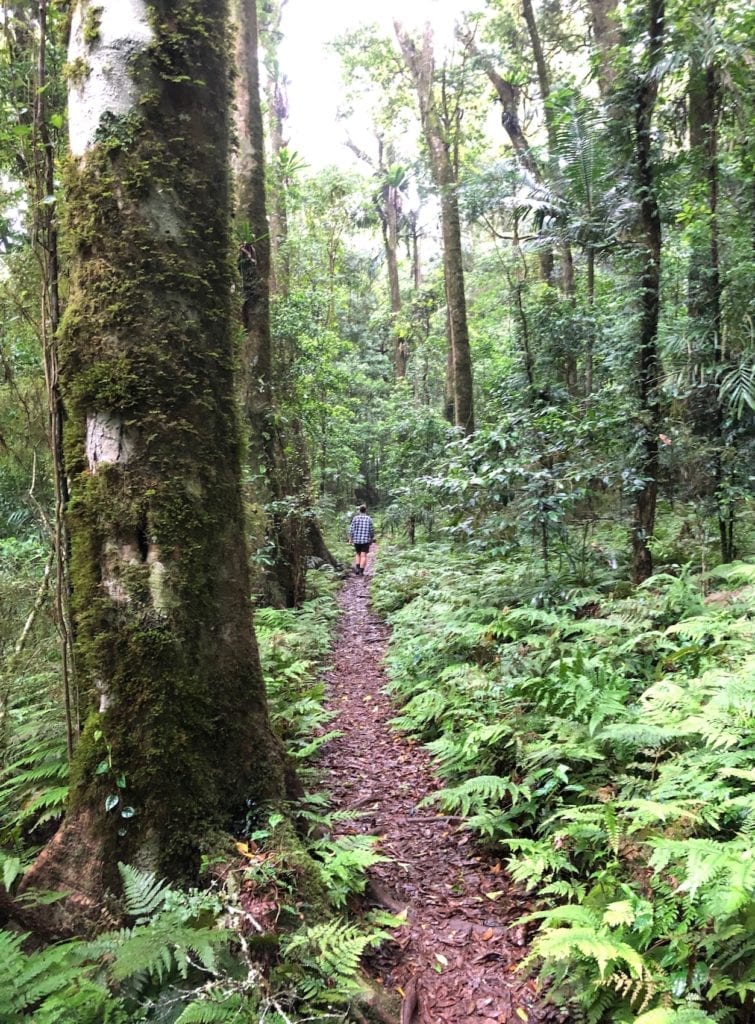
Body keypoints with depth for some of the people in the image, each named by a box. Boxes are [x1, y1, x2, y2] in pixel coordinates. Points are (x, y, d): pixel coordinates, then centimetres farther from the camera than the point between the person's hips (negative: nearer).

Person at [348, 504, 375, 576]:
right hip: (366, 540, -1)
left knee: (357, 554, 17)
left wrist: (350, 538, 4)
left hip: (356, 539, 1)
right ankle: (361, 571, -4)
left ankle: (357, 569, 5)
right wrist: (372, 539, 14)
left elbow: (351, 529, -4)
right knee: (363, 555, 0)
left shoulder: (355, 518, -2)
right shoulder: (369, 519, -1)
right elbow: (372, 530, 1)